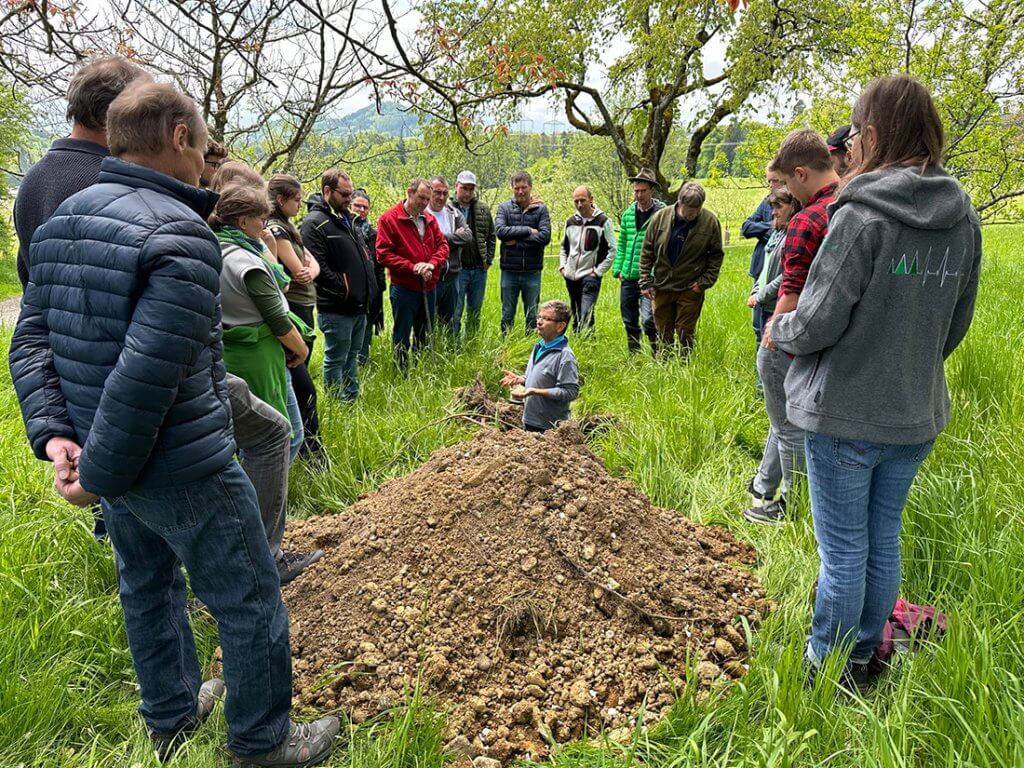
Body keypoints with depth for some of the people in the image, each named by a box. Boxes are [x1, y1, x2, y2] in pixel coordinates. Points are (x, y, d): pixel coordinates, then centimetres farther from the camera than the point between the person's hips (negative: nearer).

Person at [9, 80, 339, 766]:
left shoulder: (62, 221, 6)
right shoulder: (181, 236, -22)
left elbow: (31, 340, 5)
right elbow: (146, 376, -28)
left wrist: (53, 432, -2)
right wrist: (101, 473, -18)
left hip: (115, 458, 9)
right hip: (184, 470, -9)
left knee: (148, 583, 25)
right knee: (249, 603, 9)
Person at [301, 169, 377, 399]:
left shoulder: (346, 218, 15)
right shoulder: (314, 223, -14)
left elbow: (364, 256, 23)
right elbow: (318, 267, -22)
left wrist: (369, 287, 11)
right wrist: (344, 289, -17)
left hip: (359, 305, 9)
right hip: (336, 309, -9)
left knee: (352, 356, 19)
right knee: (335, 360, 3)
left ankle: (353, 398, 31)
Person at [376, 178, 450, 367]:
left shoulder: (429, 219, 10)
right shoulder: (388, 219, -9)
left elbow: (442, 245, 7)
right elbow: (384, 254, -15)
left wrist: (431, 263, -13)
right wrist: (413, 267, -20)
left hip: (429, 287, 6)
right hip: (404, 289, -6)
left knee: (425, 337, 18)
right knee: (402, 338, 3)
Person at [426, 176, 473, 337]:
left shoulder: (454, 213, 9)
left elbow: (468, 236, -4)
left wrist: (443, 237, -13)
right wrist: (454, 237, -14)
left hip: (452, 275, 6)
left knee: (449, 321, 19)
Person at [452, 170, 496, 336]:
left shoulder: (483, 209, 7)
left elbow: (491, 236, 13)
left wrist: (488, 260, 7)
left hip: (479, 269, 5)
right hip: (457, 269, -4)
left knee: (475, 313, 15)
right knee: (455, 312, 0)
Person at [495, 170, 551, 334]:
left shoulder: (541, 209, 2)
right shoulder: (504, 207, 3)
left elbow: (545, 236, -12)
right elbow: (500, 231, -14)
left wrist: (517, 242, -13)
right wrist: (528, 230, -14)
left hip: (532, 272, 0)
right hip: (509, 271, 0)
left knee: (532, 316, 9)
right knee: (507, 315, 10)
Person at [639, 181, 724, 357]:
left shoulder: (710, 221, -8)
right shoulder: (660, 217, -6)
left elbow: (716, 255, 3)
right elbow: (647, 252, 2)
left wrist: (705, 281, -7)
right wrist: (645, 282, -1)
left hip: (691, 289, -2)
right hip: (661, 287, 2)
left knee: (685, 334, 3)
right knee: (664, 333, 11)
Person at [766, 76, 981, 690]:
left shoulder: (862, 215, -19)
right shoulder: (964, 219, 3)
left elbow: (817, 323, -19)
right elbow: (957, 324, 10)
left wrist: (778, 330, 2)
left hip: (845, 415, -7)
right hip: (916, 417, 7)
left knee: (844, 553, 7)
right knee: (884, 544, 19)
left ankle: (825, 668, 24)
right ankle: (862, 660, 36)